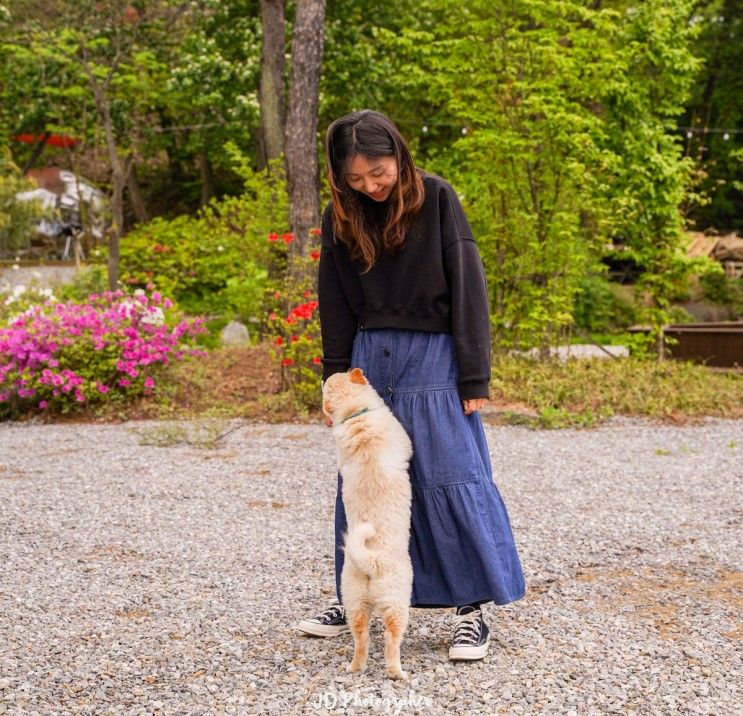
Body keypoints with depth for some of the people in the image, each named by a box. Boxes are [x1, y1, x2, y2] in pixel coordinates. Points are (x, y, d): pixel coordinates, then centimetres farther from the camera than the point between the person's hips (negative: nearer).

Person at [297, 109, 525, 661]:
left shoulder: (436, 198, -7)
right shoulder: (341, 216, 4)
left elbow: (467, 287, -7)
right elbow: (335, 304, 10)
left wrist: (474, 377, -10)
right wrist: (336, 382, 9)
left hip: (432, 358, -4)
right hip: (369, 358, 4)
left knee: (451, 479, -5)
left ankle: (473, 608, 4)